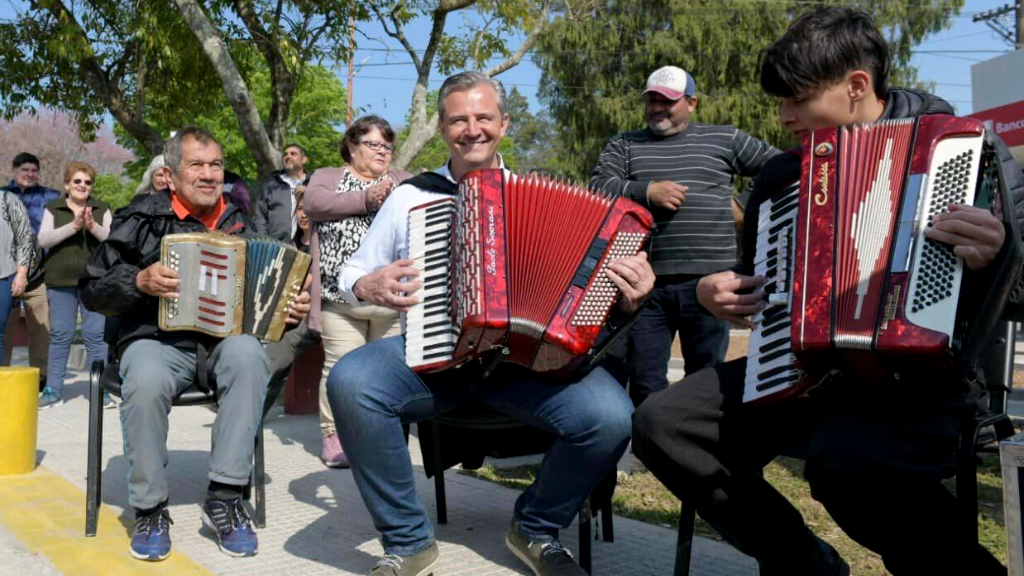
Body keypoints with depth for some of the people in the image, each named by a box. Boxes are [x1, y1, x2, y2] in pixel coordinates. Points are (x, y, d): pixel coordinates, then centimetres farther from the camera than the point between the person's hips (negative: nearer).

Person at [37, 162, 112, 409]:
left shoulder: (102, 209, 9)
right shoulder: (53, 209, 8)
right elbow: (43, 239, -4)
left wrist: (93, 227, -17)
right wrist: (73, 226, -17)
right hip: (60, 280, 0)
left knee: (96, 335, -2)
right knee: (60, 335, 2)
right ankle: (53, 391, 9)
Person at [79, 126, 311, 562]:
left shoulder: (239, 224, 12)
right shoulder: (144, 219, 3)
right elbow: (93, 290, 2)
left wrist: (291, 309, -5)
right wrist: (139, 281, -17)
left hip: (225, 341, 2)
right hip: (157, 339, -2)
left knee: (248, 354, -33)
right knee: (146, 382, -36)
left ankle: (225, 498, -25)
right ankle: (150, 508, -14)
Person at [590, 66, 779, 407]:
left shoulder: (724, 140, 14)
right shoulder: (624, 146, 16)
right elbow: (597, 187, 1)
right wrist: (646, 191, -11)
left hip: (707, 279, 0)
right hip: (645, 282, 1)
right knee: (644, 382, 3)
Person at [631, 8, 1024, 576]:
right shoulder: (781, 177, 12)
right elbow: (752, 280, 25)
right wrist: (714, 291, 3)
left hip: (925, 373, -5)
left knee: (844, 461, -37)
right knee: (660, 424, -12)